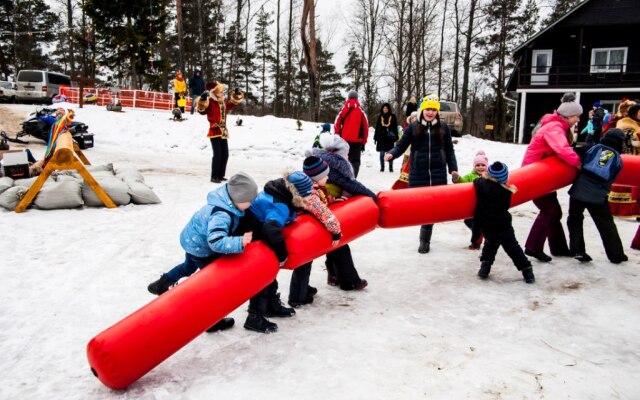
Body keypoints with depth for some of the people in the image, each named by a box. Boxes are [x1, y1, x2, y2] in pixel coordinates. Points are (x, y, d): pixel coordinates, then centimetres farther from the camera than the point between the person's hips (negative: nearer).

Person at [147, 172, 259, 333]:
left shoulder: (226, 199, -15)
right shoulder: (221, 216, -42)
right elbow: (216, 242, -53)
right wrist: (240, 242, -53)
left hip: (192, 240, 9)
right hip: (201, 248, -9)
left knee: (188, 267, 36)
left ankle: (160, 285, 56)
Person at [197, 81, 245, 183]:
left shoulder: (224, 103, 15)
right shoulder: (210, 102, -8)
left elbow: (232, 104, 33)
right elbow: (202, 110, -19)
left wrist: (236, 95, 26)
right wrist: (203, 99, -31)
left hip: (223, 133, 8)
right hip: (214, 132, -8)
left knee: (225, 155, 9)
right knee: (217, 155, -12)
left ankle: (220, 175, 20)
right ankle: (214, 177, -3)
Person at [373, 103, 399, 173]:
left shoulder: (392, 116, 2)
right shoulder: (380, 117, 8)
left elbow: (395, 128, 2)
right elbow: (377, 128, 10)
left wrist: (395, 138, -3)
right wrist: (375, 138, 7)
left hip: (389, 138, -2)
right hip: (381, 137, 2)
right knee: (382, 153, 4)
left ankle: (391, 167, 10)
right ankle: (382, 167, 12)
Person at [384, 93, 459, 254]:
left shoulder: (443, 128, 6)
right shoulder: (413, 127, 3)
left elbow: (449, 150, 11)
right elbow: (401, 145, 0)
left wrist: (453, 169, 4)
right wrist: (391, 154, -20)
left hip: (438, 174, 1)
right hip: (418, 174, -1)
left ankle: (425, 239, 14)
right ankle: (425, 238, 19)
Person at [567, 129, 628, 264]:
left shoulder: (594, 148, 6)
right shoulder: (618, 159, 11)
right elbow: (611, 179, 13)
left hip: (579, 191, -1)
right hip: (598, 196, 1)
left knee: (575, 220, 13)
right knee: (606, 225, 14)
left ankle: (578, 251, 6)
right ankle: (616, 254, 23)